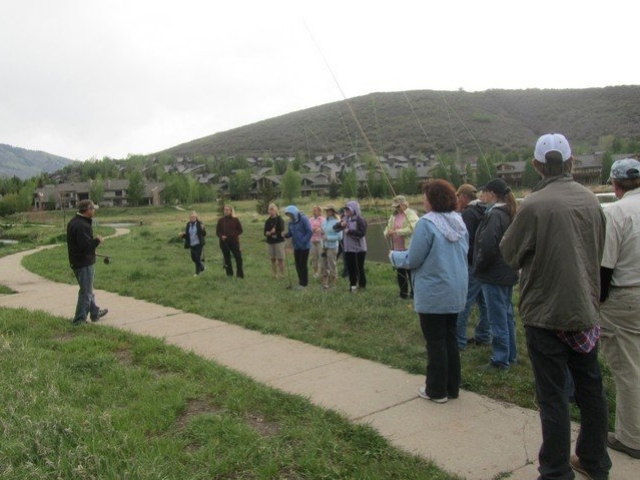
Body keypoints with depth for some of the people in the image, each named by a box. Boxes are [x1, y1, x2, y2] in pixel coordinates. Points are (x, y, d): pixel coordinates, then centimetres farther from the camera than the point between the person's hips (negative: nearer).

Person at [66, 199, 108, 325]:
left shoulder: (73, 222, 9)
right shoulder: (82, 226, -25)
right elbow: (87, 245, -28)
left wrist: (93, 240, 11)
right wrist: (97, 240, -14)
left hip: (76, 261, 11)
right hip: (84, 263, -11)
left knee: (87, 290, 21)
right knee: (86, 292, 1)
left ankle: (95, 312, 36)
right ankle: (79, 319, 9)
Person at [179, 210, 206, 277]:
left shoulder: (199, 224, -9)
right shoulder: (188, 224, 5)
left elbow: (204, 234, -11)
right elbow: (186, 234, 12)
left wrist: (203, 229, -30)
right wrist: (182, 235, -8)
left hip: (198, 244, -5)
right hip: (191, 244, 5)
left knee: (197, 258, -5)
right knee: (193, 258, 10)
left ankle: (197, 272, 11)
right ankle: (201, 265, 38)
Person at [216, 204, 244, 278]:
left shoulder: (235, 219, 0)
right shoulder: (221, 220, 4)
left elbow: (240, 230, 4)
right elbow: (217, 231, 7)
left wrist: (235, 235, -9)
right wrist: (221, 236, -11)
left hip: (234, 241, -2)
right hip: (224, 242, 2)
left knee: (238, 257, -7)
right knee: (227, 258, 8)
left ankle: (240, 274, 3)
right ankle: (229, 273, 19)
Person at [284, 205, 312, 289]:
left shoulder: (303, 219, -15)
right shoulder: (291, 221, 6)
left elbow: (310, 232, -18)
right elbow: (290, 233, 10)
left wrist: (303, 241, -23)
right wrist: (285, 235, -11)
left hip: (304, 246, -7)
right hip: (296, 246, 7)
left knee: (303, 264, 0)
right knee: (298, 264, 11)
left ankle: (304, 283, 10)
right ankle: (301, 281, 25)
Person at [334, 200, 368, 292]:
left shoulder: (360, 220, -12)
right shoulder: (345, 219, 9)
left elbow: (362, 233, -23)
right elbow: (335, 228, 10)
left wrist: (349, 231, -20)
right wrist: (341, 224, -11)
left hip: (359, 248, -6)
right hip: (348, 248, 6)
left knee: (359, 267, 2)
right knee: (350, 267, 11)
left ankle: (362, 285, 16)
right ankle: (352, 284, 23)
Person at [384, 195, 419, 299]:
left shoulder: (411, 214, -10)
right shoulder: (394, 215, 13)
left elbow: (411, 229, -24)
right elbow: (388, 227, 16)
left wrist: (395, 231, -24)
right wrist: (387, 233, -8)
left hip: (408, 249, -7)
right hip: (397, 249, 7)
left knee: (411, 272, -1)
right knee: (400, 272, 14)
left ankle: (414, 294, 9)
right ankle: (403, 293, 25)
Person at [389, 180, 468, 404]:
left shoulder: (427, 223, -18)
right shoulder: (459, 222, 5)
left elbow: (413, 260, -15)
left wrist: (394, 256, 6)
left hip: (434, 293, -7)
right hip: (456, 291, 7)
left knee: (435, 342, 5)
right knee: (450, 338, 17)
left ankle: (437, 390, 16)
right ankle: (452, 387, 26)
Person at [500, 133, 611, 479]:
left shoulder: (534, 205, -18)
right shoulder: (590, 200, 1)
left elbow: (509, 254, -8)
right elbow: (599, 249, 13)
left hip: (546, 312, -6)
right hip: (585, 308, 6)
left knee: (553, 395, 3)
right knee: (590, 387, 18)